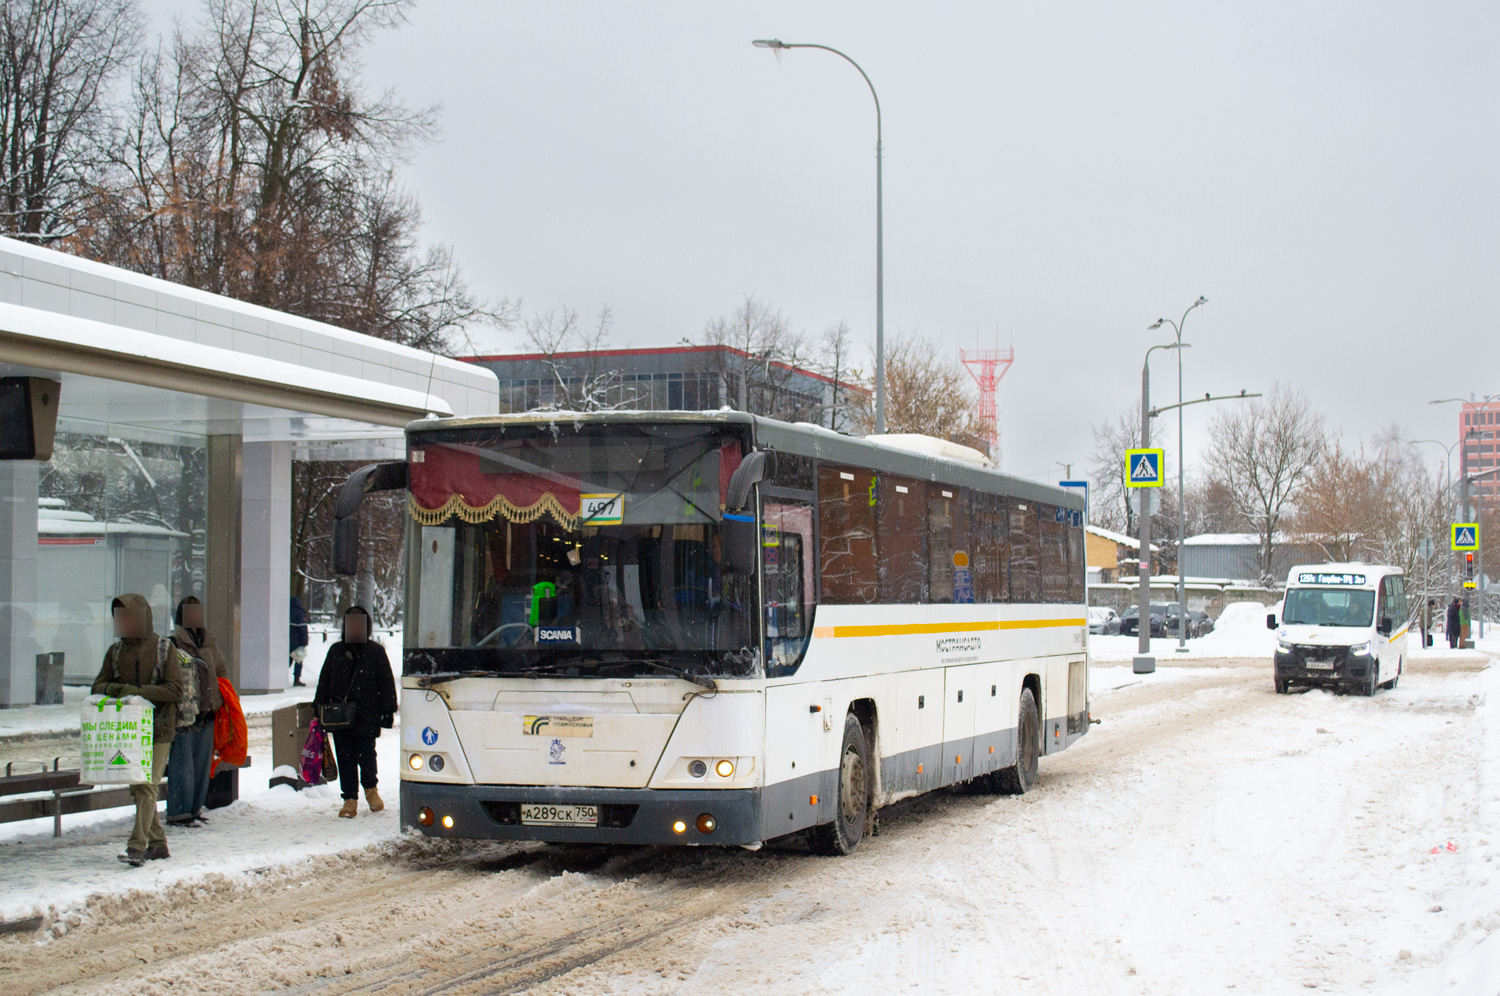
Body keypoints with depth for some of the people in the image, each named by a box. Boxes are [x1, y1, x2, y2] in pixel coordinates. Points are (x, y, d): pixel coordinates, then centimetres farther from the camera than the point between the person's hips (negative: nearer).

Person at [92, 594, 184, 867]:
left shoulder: (165, 648, -3)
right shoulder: (115, 650, 9)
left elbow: (175, 689, -10)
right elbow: (98, 685, 9)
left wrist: (138, 691, -21)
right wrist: (112, 689, -15)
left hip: (158, 730, -5)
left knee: (146, 786, -14)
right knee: (137, 787, 10)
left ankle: (138, 847, -18)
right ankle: (157, 842, 21)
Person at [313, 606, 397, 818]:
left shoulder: (376, 651, 5)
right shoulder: (336, 651, 14)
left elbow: (386, 683, 5)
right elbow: (324, 682, 17)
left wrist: (388, 711, 0)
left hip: (367, 715, -3)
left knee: (365, 754, -9)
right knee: (345, 758, 3)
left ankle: (370, 788, 18)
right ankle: (350, 799, 12)